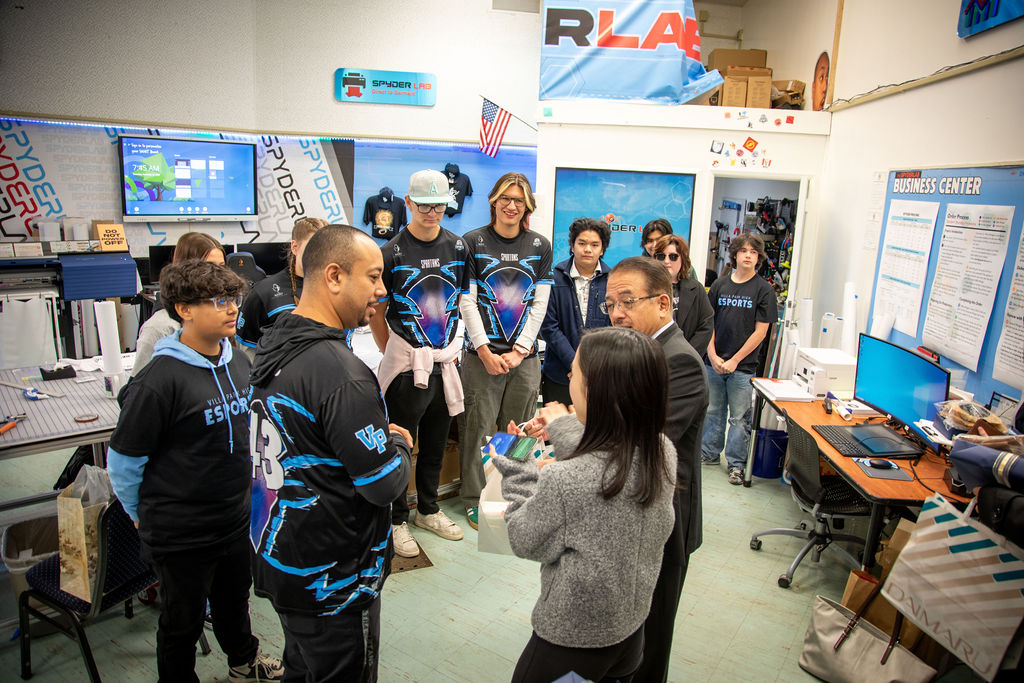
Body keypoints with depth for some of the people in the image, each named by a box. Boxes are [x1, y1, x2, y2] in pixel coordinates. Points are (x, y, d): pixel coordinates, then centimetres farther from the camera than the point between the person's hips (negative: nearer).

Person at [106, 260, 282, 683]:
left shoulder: (239, 362, -2)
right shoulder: (161, 379, -24)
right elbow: (123, 460, -14)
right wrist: (142, 515, -1)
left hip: (237, 518, 6)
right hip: (180, 532, -6)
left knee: (235, 600, 28)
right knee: (183, 621, 17)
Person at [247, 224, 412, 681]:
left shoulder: (273, 347, 1)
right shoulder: (341, 373, -29)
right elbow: (385, 484, -25)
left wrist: (381, 436, 4)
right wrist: (399, 445, -4)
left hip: (276, 557, 8)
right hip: (332, 582, -8)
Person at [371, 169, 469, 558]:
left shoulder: (457, 247, 5)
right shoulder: (392, 253, -9)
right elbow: (376, 314, -2)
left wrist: (453, 348, 11)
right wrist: (394, 355, -1)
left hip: (445, 362, 5)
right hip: (406, 364, -4)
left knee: (436, 442, 17)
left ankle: (428, 510, 35)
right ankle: (396, 520, 23)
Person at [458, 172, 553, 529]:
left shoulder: (540, 246, 9)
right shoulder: (473, 242, 1)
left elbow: (540, 303, 5)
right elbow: (466, 302, -2)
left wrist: (519, 350, -5)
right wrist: (486, 352, -9)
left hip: (525, 356, 2)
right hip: (482, 354, -2)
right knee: (477, 429, 2)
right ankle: (475, 499, 18)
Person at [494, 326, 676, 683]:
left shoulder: (562, 480, -34)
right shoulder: (664, 453, -16)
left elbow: (527, 543, -15)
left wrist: (515, 469, -7)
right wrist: (566, 430, 8)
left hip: (571, 643, -5)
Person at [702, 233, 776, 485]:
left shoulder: (764, 289, -4)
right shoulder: (720, 285, 6)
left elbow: (760, 332, -6)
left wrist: (734, 360, -9)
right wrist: (712, 355, -4)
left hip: (743, 366, -3)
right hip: (714, 362, 3)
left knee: (739, 417, 5)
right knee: (713, 411, 14)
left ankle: (736, 463, 18)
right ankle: (709, 453, 29)